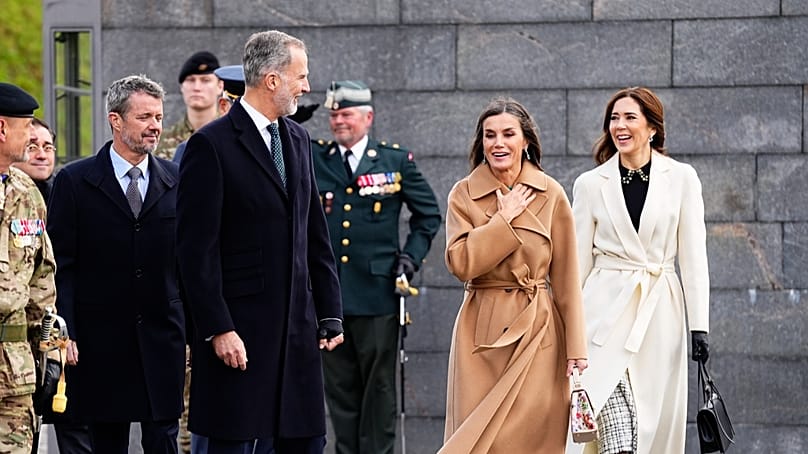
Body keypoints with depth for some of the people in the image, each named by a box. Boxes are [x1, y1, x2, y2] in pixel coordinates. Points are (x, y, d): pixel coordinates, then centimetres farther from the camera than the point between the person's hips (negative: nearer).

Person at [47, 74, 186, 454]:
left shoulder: (176, 181, 7)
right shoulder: (74, 181, -1)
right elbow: (61, 266, -2)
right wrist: (64, 334, -9)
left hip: (162, 335, 2)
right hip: (102, 340, -2)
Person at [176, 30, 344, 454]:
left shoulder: (298, 140, 14)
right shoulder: (211, 145, -9)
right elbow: (196, 248, -12)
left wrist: (330, 311, 12)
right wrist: (218, 329, -16)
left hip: (299, 328, 7)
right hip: (240, 331, -7)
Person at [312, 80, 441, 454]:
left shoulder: (396, 161, 5)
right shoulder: (312, 157, 9)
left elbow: (428, 213, 11)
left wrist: (412, 255, 3)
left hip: (377, 293, -2)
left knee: (378, 387, 2)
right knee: (339, 388, 6)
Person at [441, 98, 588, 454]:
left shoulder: (550, 195, 3)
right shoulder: (464, 195, 2)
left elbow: (565, 278, 3)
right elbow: (460, 263, -11)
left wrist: (576, 346, -1)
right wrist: (505, 219, -11)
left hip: (537, 332, 0)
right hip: (481, 330, 0)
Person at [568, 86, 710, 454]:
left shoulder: (682, 179, 4)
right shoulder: (590, 184, 5)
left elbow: (693, 256, 4)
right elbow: (579, 259, 8)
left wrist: (699, 325, -2)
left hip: (659, 312, 1)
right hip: (606, 308, -1)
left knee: (654, 424, 3)